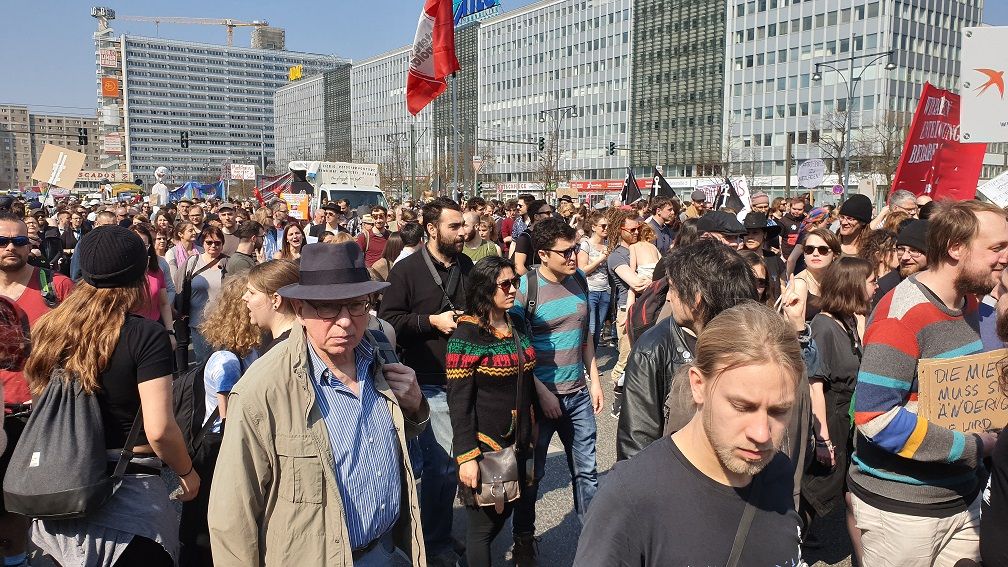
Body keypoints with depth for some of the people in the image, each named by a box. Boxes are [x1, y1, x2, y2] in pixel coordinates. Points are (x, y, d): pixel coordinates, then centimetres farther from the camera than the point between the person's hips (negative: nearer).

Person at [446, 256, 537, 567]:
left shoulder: (518, 324, 5)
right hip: (484, 444, -7)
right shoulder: (466, 336, -16)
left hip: (518, 442, 7)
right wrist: (466, 456, -18)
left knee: (504, 512, 18)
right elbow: (459, 401, -16)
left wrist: (530, 434, 17)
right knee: (483, 523, 7)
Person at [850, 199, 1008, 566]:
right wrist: (974, 447, -19)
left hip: (963, 497, 8)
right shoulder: (902, 314, -21)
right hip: (900, 508, -8)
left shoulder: (970, 304, 6)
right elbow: (875, 417, -27)